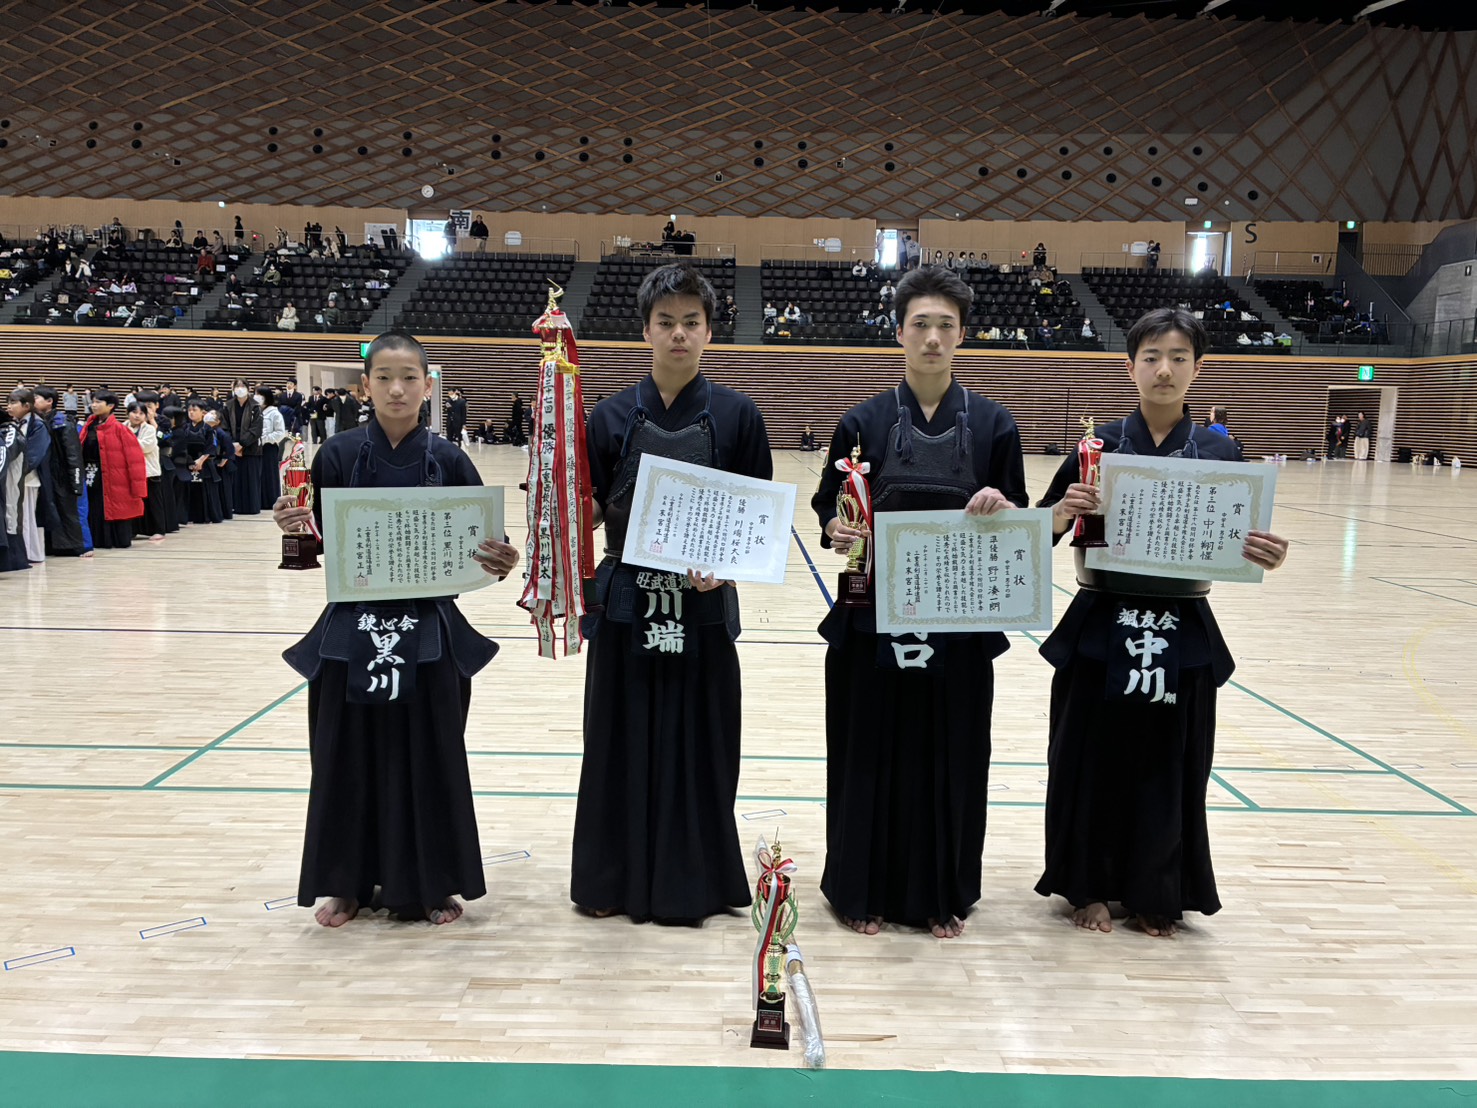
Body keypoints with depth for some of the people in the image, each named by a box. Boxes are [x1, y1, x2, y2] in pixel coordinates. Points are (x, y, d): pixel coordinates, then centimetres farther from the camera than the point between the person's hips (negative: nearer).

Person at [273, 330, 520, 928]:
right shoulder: (339, 452, -2)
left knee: (428, 755, 7)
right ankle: (348, 881, 27)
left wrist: (500, 561, -23)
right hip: (353, 627, 0)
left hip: (428, 628, 0)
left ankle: (429, 883, 24)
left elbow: (477, 542, -2)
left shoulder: (446, 459, -2)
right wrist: (292, 524, -20)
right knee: (349, 755, 9)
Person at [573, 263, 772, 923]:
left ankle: (689, 879, 25)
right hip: (626, 603, 1)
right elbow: (586, 513, 4)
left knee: (698, 744, 6)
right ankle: (614, 877, 26)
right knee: (622, 742, 8)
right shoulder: (613, 416, 3)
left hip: (703, 604, -1)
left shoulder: (737, 416, 0)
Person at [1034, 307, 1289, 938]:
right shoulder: (1098, 448, -3)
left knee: (1168, 767, 10)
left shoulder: (1221, 453, 1)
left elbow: (1240, 551, 3)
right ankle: (1089, 886, 26)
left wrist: (1266, 556, -19)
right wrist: (1064, 510, -24)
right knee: (1093, 761, 7)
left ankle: (1154, 893, 30)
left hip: (1182, 637, 1)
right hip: (1101, 631, -1)